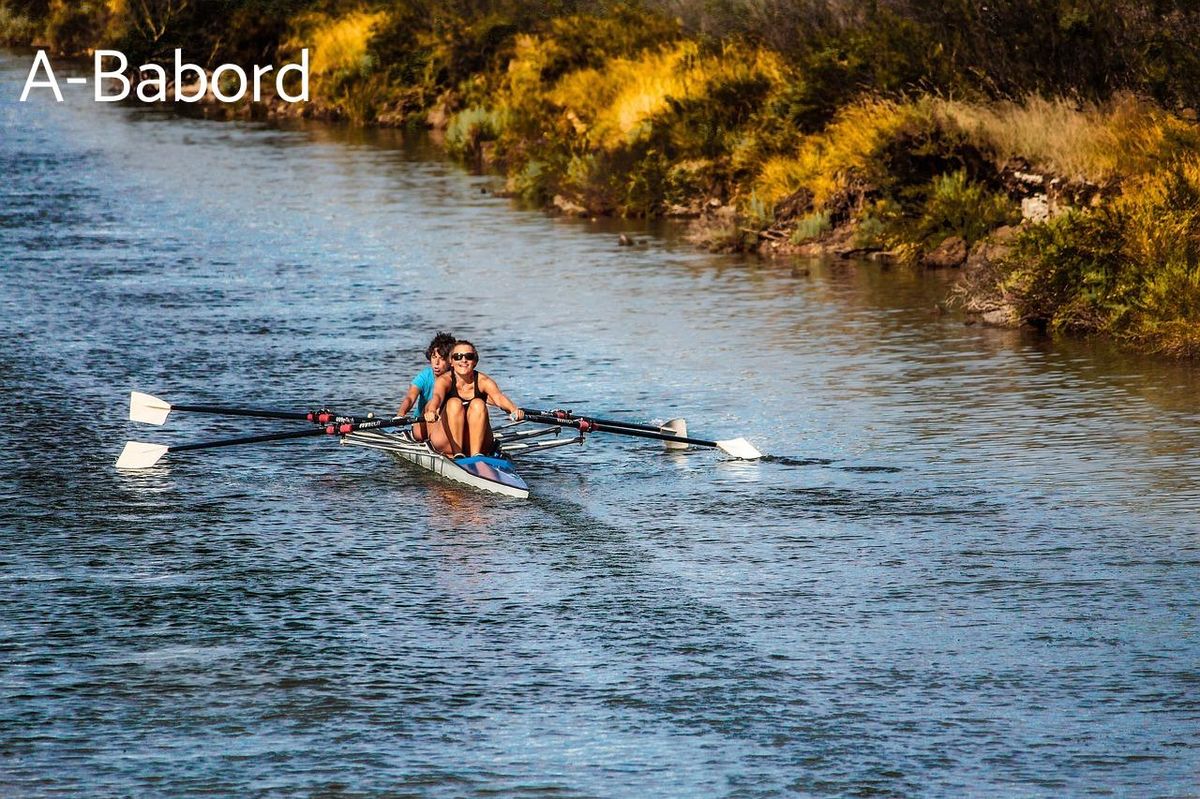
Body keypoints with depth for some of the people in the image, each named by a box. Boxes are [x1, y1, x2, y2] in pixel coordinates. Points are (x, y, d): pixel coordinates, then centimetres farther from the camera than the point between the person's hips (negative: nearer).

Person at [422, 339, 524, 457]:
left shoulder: (483, 381, -4)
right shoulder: (444, 380, -7)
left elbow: (499, 397, -24)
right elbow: (437, 396, -30)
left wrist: (513, 409, -46)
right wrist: (431, 411, -54)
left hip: (476, 442, 1)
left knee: (478, 404, -22)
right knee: (454, 403, -25)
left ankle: (476, 454, -32)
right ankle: (458, 455, -34)